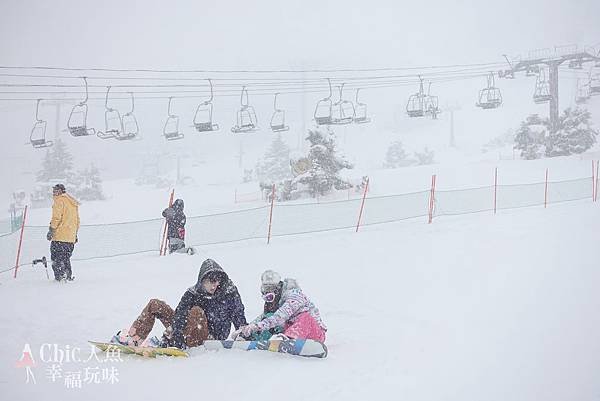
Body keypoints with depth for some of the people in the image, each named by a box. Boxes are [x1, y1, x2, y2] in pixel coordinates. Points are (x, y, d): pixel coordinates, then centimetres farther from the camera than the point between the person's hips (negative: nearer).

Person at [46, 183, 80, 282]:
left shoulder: (59, 200, -4)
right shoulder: (73, 203, 20)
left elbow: (56, 217, -13)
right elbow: (77, 220, 23)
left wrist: (51, 230, -11)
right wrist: (75, 234, 27)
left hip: (60, 236, -8)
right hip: (71, 237, 8)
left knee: (56, 256, -4)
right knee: (66, 257, 16)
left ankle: (60, 276, -12)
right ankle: (69, 276, 12)